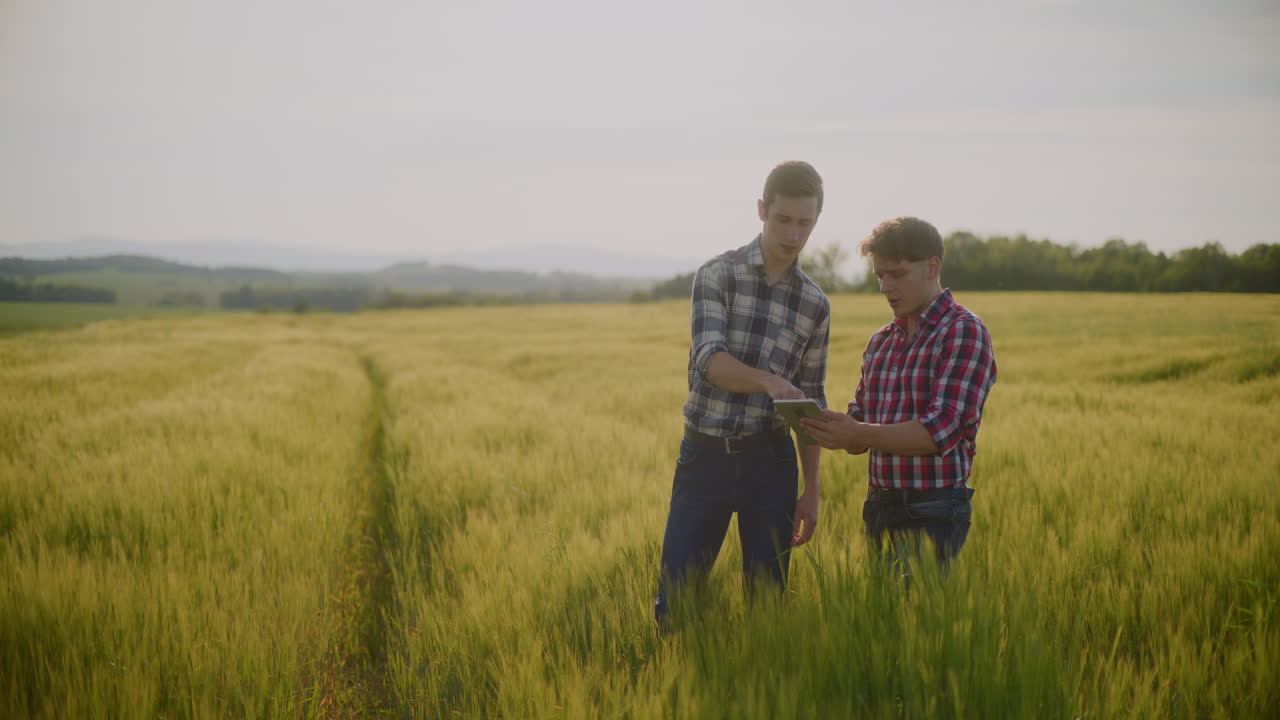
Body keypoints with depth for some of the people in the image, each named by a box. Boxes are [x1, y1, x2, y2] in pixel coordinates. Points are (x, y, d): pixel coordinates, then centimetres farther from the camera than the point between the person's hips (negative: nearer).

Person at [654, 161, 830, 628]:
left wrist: (812, 490, 10)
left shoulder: (814, 304, 8)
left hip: (769, 461, 2)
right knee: (673, 603, -2)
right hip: (705, 453, -2)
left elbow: (811, 401, 13)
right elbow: (710, 360, -17)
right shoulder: (717, 275, -1)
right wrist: (769, 381, -36)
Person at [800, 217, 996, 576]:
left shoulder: (964, 332, -8)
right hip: (880, 511, 7)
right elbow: (860, 427, 16)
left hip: (933, 515, -7)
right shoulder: (880, 341, 15)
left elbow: (941, 431, -18)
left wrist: (857, 434, -26)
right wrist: (834, 430, -8)